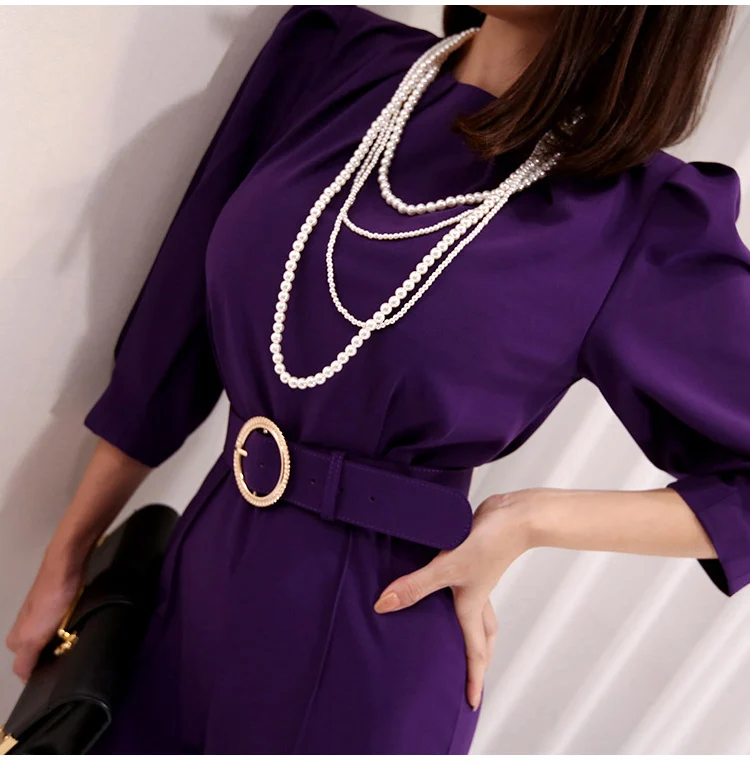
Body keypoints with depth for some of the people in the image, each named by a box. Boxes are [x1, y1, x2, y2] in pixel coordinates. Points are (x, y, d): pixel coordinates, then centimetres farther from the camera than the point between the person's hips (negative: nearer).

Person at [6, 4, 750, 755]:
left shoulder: (648, 232, -17)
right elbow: (171, 348, 3)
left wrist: (533, 519, -16)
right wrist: (65, 562, 10)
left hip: (374, 639, -4)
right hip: (199, 583, 5)